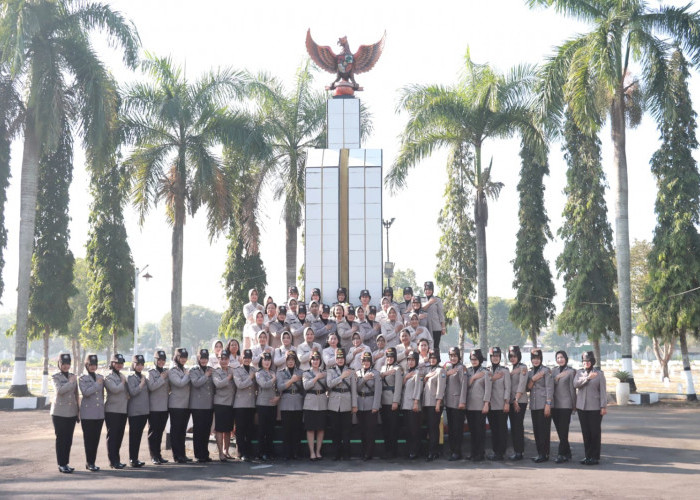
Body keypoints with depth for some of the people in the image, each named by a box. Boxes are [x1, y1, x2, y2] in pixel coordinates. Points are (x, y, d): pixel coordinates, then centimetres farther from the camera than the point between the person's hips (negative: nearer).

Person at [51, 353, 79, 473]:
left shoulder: (73, 377, 13)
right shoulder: (55, 377, -1)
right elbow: (59, 391, -18)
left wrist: (78, 412, 15)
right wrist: (70, 382, -13)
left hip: (72, 413, 4)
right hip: (59, 413, -4)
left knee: (69, 439, 7)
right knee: (61, 439, -1)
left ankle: (66, 463, 16)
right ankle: (61, 465, 5)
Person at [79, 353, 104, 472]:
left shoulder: (101, 378, 12)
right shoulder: (83, 379, -1)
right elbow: (86, 392, -17)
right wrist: (97, 384, -14)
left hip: (100, 413, 4)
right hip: (88, 414, -4)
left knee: (96, 439, 7)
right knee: (88, 439, -1)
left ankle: (92, 462, 15)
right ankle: (89, 463, 6)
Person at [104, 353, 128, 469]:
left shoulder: (122, 376, 16)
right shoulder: (108, 377, -7)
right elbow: (115, 389, -22)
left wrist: (128, 395, 3)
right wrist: (123, 382, -7)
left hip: (123, 410, 7)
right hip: (112, 410, -7)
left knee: (119, 436, 10)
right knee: (112, 436, -3)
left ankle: (116, 460, 17)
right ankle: (113, 461, 0)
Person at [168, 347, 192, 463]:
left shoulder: (186, 370, 15)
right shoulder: (172, 371, -6)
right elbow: (180, 383, -19)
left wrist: (188, 374, -2)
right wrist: (187, 375, -7)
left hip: (186, 405, 7)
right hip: (176, 405, -7)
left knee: (182, 430, 11)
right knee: (175, 430, 0)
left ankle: (182, 454, 17)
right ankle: (177, 455, 4)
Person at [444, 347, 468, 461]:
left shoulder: (461, 368, -8)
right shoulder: (448, 367, 14)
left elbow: (464, 384, -13)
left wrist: (462, 401, -18)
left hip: (457, 402, -7)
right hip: (449, 402, 7)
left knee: (457, 428, -4)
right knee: (450, 428, 10)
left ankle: (457, 452, 0)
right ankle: (452, 451, 17)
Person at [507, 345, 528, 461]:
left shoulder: (523, 368, -5)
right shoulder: (509, 368, 16)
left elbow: (522, 384, -13)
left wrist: (516, 399, -17)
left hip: (520, 401, -7)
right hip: (511, 401, 7)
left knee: (518, 426, -7)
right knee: (513, 426, 8)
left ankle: (519, 452, -3)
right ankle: (515, 450, 13)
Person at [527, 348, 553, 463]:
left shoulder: (546, 371, -5)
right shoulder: (530, 372, 15)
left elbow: (549, 388, -9)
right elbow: (528, 388, 9)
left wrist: (548, 404, -15)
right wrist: (532, 379, -8)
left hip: (543, 405, -7)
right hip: (533, 405, 7)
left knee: (544, 430, -6)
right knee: (536, 430, 8)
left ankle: (544, 454, -2)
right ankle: (539, 453, 15)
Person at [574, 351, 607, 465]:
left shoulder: (599, 373, 0)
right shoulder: (580, 372, 10)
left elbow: (602, 390, -2)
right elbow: (575, 384, -8)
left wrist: (604, 406, -7)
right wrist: (587, 378, -19)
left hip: (595, 407, -4)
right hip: (581, 407, 4)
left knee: (595, 432, -1)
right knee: (585, 432, 7)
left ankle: (595, 457, 5)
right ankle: (588, 456, 15)